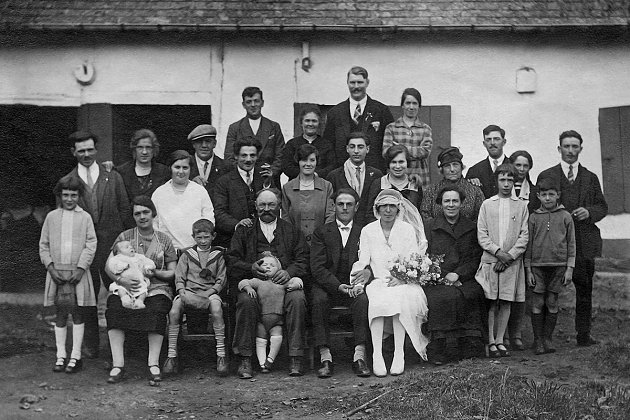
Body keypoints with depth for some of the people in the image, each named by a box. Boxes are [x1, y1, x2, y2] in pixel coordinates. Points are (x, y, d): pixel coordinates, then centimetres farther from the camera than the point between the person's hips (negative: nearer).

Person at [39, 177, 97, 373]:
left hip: (78, 271, -1)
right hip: (56, 272, 2)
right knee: (60, 314, 6)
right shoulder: (51, 217, 9)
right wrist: (51, 267, -3)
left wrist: (81, 268, -10)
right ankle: (61, 356, 12)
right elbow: (43, 245, 9)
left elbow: (91, 245, 0)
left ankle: (75, 356, 7)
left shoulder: (85, 217, 5)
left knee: (77, 313, 1)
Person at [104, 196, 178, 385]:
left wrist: (154, 272, -11)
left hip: (156, 287, 0)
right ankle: (117, 365, -29)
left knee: (157, 310, -33)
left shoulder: (164, 239, 13)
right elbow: (109, 266, 5)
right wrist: (123, 281, -14)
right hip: (126, 287, 1)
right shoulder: (125, 237, 12)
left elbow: (172, 272, 8)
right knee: (115, 308, -31)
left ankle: (154, 364, -30)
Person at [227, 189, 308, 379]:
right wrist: (251, 268, -10)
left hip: (284, 282, 0)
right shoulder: (244, 231, 20)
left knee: (297, 299, -32)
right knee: (246, 300, -33)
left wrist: (289, 272, -11)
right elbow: (232, 261, 11)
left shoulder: (292, 230, 21)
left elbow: (303, 260, 10)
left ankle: (295, 359, -28)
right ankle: (245, 359, -27)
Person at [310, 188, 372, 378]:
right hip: (327, 286, 0)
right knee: (319, 300, -32)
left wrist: (367, 272, -22)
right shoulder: (322, 232, 9)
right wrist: (338, 286, -17)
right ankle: (325, 357, -31)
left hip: (354, 286, 1)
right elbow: (317, 267, -2)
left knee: (363, 299, -31)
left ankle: (359, 356, -32)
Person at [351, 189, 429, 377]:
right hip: (377, 282, 0)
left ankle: (399, 354, -34)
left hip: (403, 283, 0)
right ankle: (377, 355, -36)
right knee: (376, 300, -33)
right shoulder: (368, 231, 11)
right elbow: (362, 262, 5)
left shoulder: (408, 230, 9)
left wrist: (402, 278, -17)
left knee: (400, 297, -34)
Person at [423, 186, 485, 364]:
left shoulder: (471, 229, 16)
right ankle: (440, 350, -25)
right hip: (436, 281, -1)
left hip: (465, 281, 1)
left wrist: (458, 274, -10)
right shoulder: (430, 227, 12)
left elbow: (476, 259, 8)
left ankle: (469, 347, -20)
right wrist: (443, 277, -10)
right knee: (444, 298, -33)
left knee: (471, 295, -30)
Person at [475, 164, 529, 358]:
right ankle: (490, 342, 4)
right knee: (491, 302, -2)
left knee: (506, 302, 3)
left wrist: (509, 256, -8)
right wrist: (498, 251, -11)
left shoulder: (521, 206, 7)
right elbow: (481, 235, 1)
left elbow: (524, 236, 3)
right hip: (490, 260, -1)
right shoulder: (487, 204, 6)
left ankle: (500, 341, 11)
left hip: (512, 261, 1)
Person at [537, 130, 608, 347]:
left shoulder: (591, 178, 15)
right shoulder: (546, 176, 7)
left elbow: (602, 206, 15)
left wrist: (589, 212, -5)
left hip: (584, 241, 3)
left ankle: (583, 334, 15)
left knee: (584, 288, 6)